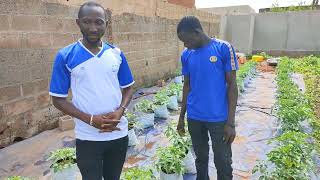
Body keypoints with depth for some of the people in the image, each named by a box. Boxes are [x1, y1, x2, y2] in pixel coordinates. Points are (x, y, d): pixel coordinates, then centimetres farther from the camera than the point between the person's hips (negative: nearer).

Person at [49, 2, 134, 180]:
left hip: (119, 133, 4)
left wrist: (120, 111, -12)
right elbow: (58, 99, -6)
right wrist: (90, 119, -18)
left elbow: (128, 88, 7)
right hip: (87, 137, -3)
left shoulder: (117, 54, -1)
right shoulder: (65, 56, -9)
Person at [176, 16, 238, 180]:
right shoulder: (186, 55, 3)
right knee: (201, 158, 19)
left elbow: (232, 85, -8)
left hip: (219, 118, -3)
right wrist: (181, 116, 12)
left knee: (223, 163, 10)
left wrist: (231, 123, -11)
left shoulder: (224, 48, -9)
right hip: (194, 118, 4)